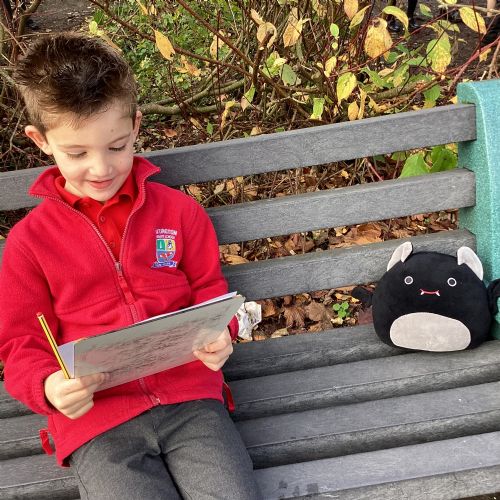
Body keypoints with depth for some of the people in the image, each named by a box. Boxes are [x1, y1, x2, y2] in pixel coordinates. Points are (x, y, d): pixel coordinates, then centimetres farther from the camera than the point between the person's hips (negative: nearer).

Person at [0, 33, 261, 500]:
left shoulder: (178, 210, 7)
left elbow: (209, 290, 15)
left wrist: (218, 336, -7)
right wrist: (49, 387, -14)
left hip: (189, 397, 2)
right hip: (95, 420, -1)